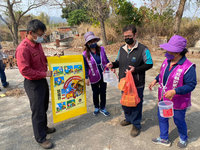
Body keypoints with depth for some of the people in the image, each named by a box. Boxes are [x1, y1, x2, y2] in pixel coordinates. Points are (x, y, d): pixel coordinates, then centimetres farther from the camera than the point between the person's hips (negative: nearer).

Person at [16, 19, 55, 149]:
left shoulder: (37, 44, 5)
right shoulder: (23, 48, -23)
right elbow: (25, 71, -25)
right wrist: (44, 74, -21)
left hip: (43, 80, 8)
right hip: (33, 84, -8)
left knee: (44, 108, 22)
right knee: (38, 111, 5)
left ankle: (44, 127, 44)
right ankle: (41, 138, 23)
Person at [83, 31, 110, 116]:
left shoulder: (101, 49, -2)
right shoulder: (85, 54, -10)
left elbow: (106, 60, 9)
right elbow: (85, 67, -5)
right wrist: (86, 77, -8)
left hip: (103, 75, 2)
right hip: (94, 77, -2)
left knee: (103, 92, 13)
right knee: (95, 93, 14)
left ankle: (102, 108, 32)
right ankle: (96, 108, 36)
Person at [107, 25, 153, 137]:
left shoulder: (143, 49, -12)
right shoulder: (122, 49, 7)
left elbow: (149, 64, -9)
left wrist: (135, 69, -22)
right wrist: (113, 64, -6)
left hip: (137, 84, -6)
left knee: (136, 104, 7)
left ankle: (136, 125, 27)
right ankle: (129, 119, 45)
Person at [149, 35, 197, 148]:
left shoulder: (188, 67, -25)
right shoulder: (167, 61, -3)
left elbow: (191, 85, -23)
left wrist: (174, 91, -32)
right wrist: (156, 80, 1)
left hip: (178, 102, -6)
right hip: (163, 98, 7)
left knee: (179, 121, 16)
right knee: (162, 118, 18)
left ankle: (183, 139, 47)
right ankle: (164, 139, 40)